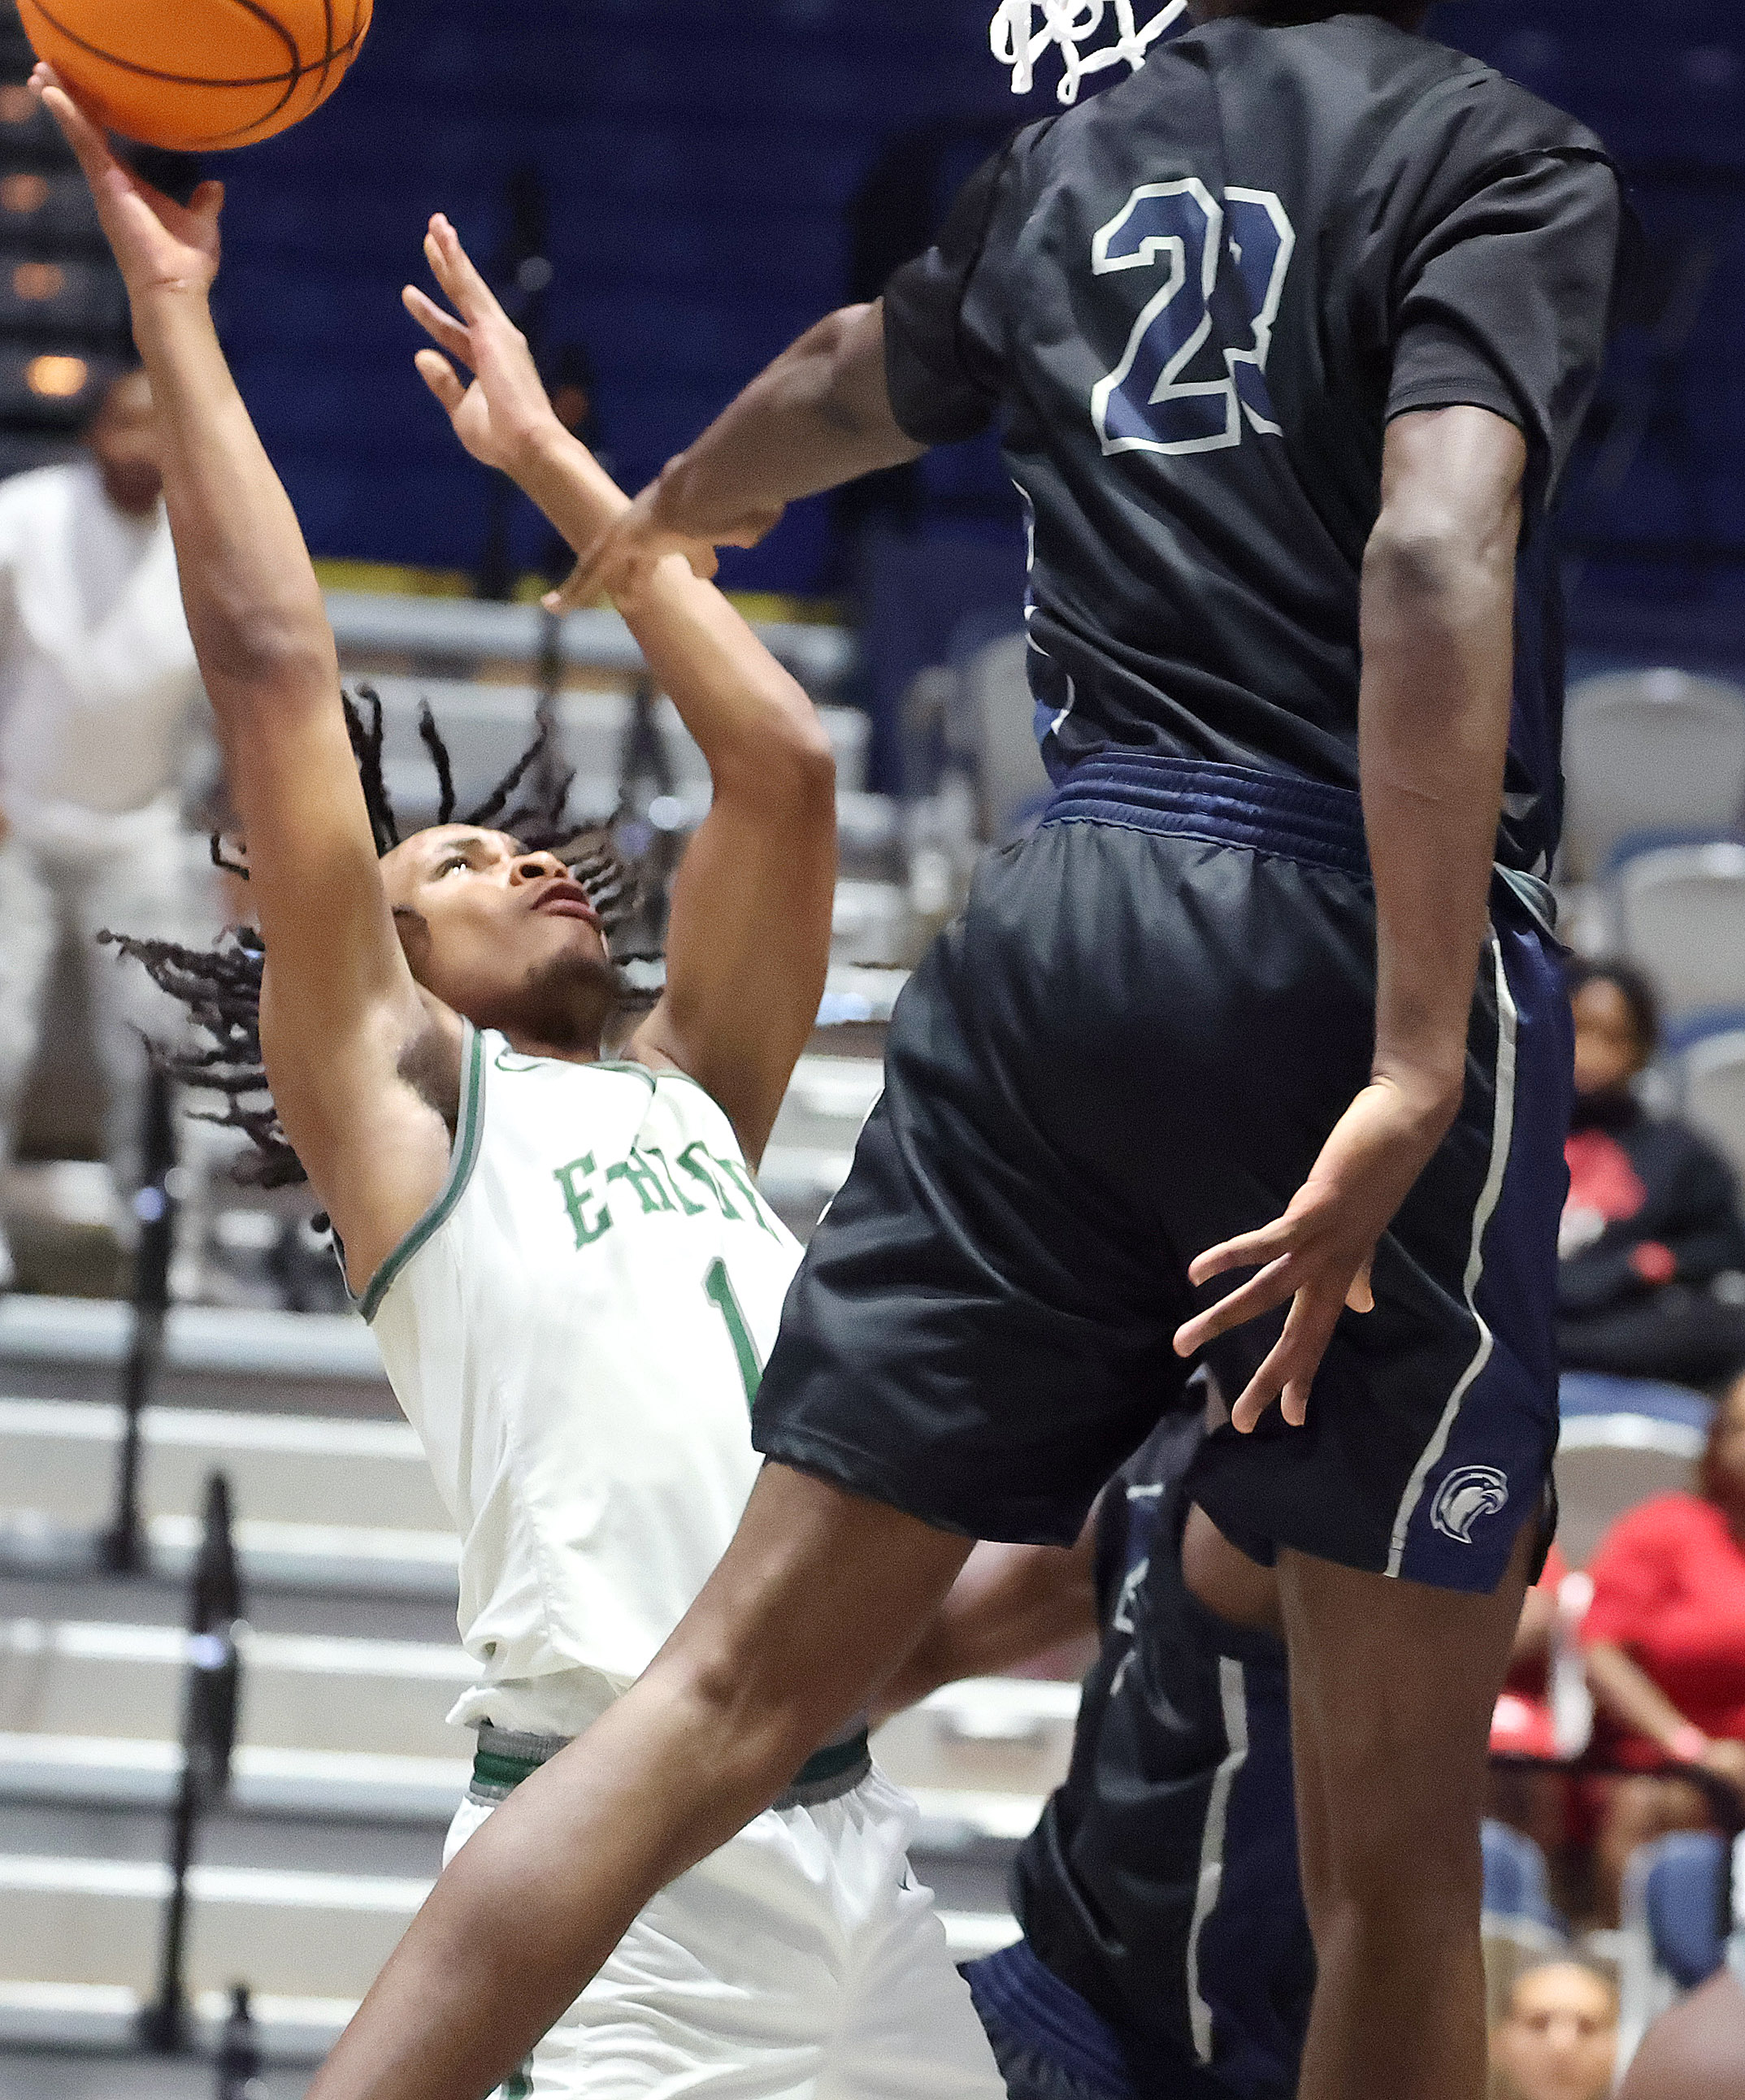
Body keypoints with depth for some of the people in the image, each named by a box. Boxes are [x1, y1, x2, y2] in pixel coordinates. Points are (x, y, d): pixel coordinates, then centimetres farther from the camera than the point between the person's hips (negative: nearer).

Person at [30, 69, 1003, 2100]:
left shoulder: (684, 1092, 23)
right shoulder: (389, 1093, 8)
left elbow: (780, 761, 21)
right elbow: (273, 673, 2)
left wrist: (541, 451, 27)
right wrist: (175, 308, 7)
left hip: (850, 1839, 6)